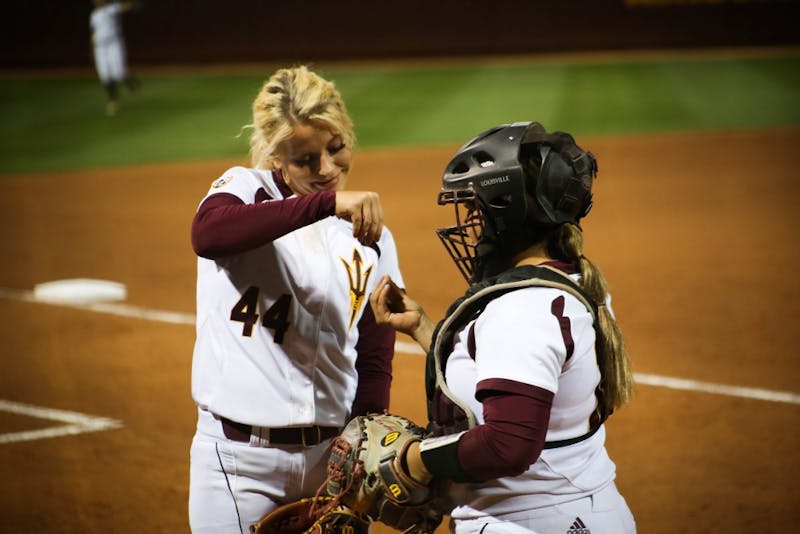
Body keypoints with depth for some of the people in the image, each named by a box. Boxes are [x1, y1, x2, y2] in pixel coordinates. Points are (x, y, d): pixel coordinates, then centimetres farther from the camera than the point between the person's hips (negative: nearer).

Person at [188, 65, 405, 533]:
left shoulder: (373, 241, 9)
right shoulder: (245, 189, -3)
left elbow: (375, 365, 9)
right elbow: (207, 234, -28)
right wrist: (327, 202, -36)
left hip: (333, 454, 4)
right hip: (239, 458, -3)